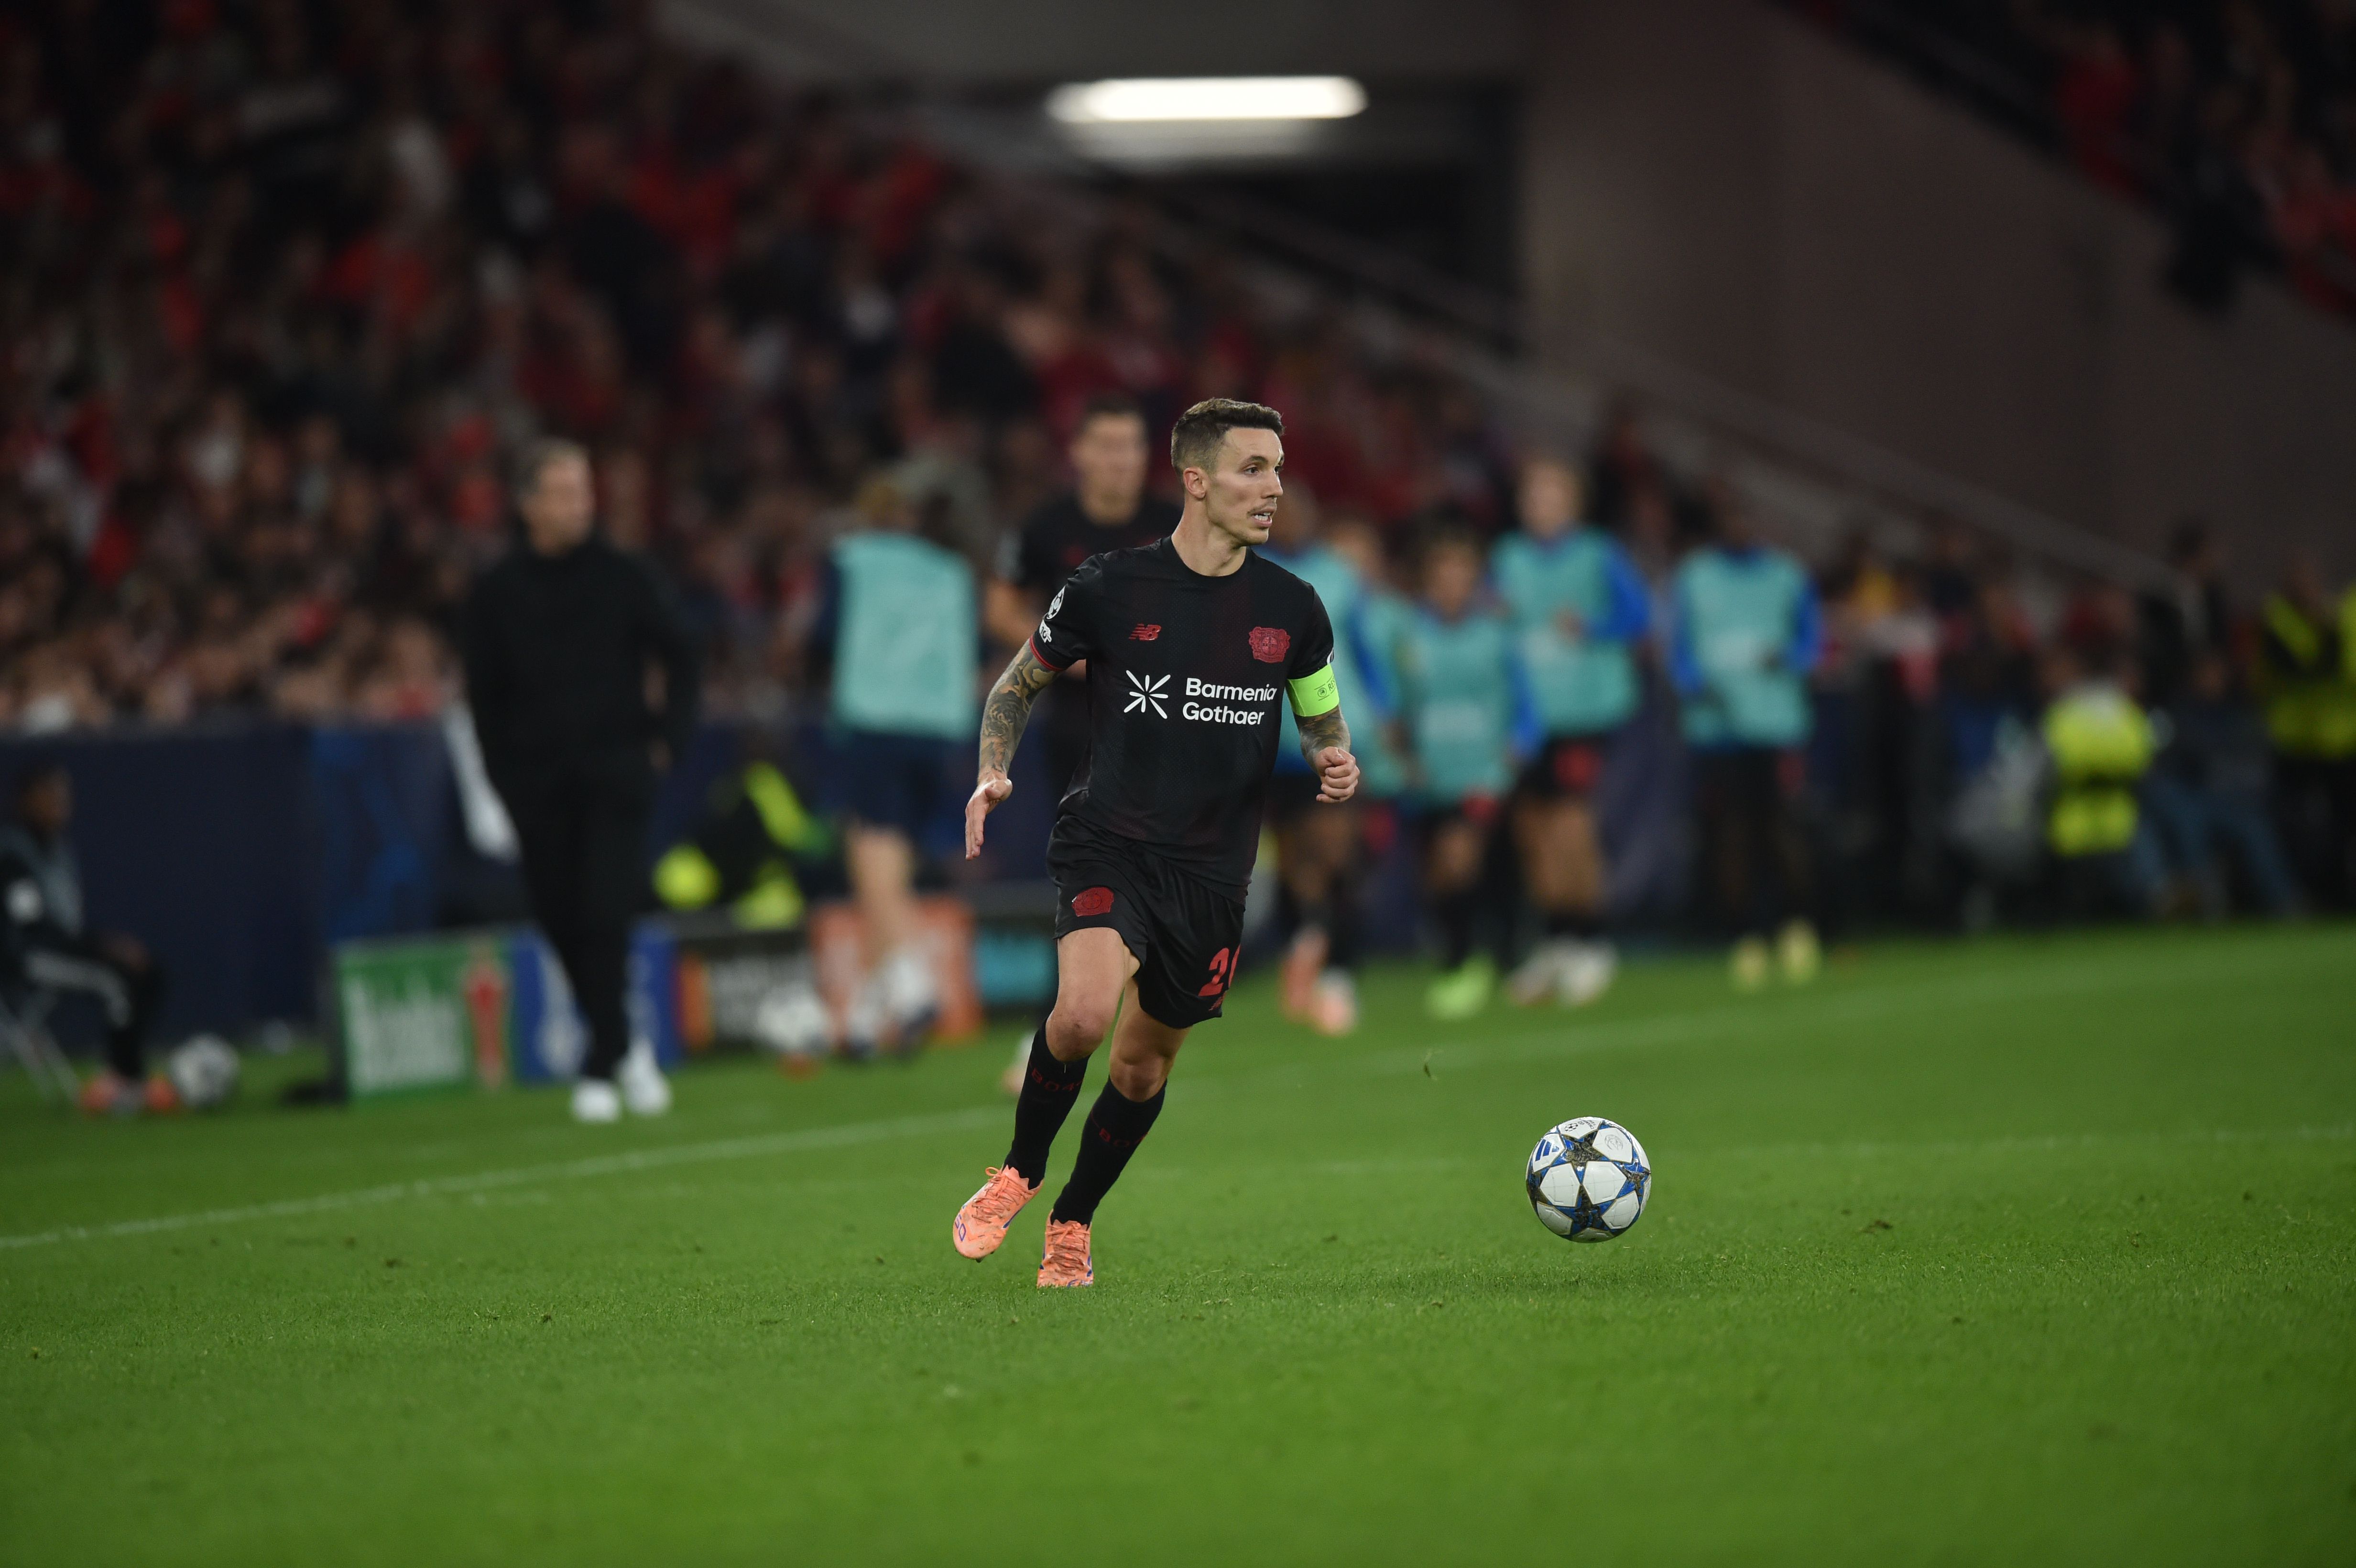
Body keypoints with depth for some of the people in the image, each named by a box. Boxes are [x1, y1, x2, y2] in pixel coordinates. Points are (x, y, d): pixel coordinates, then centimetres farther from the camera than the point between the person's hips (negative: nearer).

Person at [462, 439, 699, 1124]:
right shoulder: (498, 592, 6)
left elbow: (678, 656, 11)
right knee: (564, 923, 3)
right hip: (537, 781, 2)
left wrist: (669, 739, 2)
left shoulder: (622, 576, 3)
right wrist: (504, 772, 3)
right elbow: (485, 693, 12)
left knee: (605, 913, -12)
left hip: (615, 774, -2)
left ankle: (601, 1066, -8)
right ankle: (624, 1050, 20)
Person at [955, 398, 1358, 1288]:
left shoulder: (1292, 608, 3)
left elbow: (1321, 719, 18)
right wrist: (993, 772, -6)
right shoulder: (1109, 589, -5)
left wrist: (1334, 762, -5)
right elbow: (1021, 683, 10)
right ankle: (1019, 1172, 0)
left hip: (1212, 872, 3)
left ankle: (1071, 1224, 32)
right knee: (1084, 1013, -27)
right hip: (1108, 845, -3)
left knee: (1146, 1062, 9)